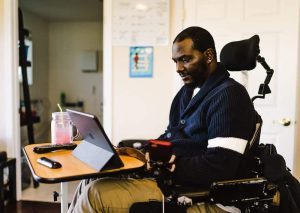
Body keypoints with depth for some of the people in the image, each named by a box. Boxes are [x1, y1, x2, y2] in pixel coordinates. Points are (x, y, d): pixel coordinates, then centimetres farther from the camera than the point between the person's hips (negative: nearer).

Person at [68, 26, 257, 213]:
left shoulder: (229, 95, -15)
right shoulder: (189, 90, 14)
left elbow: (219, 167, -23)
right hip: (170, 177, 9)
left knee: (96, 195, -18)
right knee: (92, 183, 4)